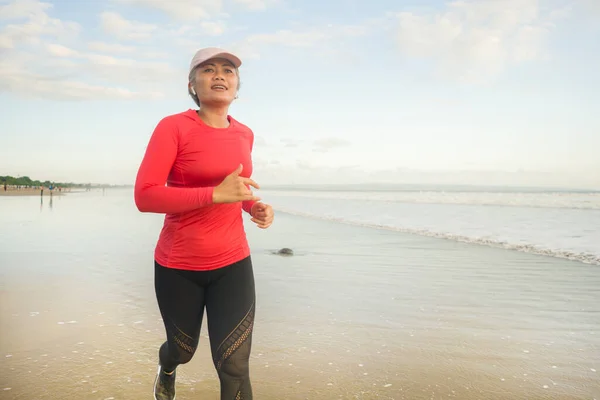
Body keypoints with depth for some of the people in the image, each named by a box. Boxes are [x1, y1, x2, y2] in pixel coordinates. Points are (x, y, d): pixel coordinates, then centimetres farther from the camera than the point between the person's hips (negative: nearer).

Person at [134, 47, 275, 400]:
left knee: (235, 367, -2)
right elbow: (144, 196, -20)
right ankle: (167, 367, 61)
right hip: (178, 266, -2)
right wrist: (216, 193, -28)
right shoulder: (173, 127, -13)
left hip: (233, 263, 3)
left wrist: (256, 206, -1)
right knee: (183, 350, 21)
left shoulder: (245, 134, 4)